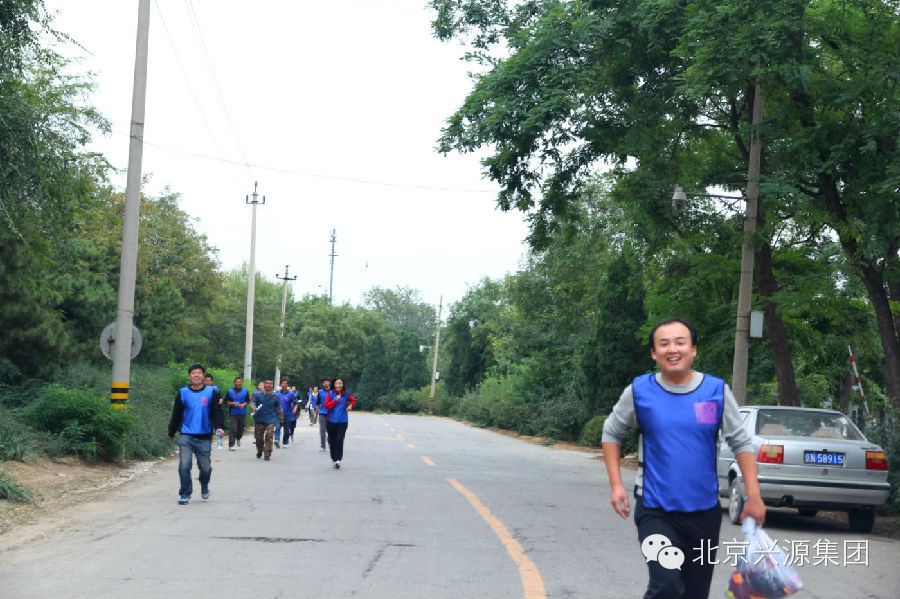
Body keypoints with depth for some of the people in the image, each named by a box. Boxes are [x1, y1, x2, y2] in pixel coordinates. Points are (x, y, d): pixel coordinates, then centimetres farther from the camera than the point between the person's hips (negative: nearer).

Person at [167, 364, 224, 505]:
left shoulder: (211, 392, 4)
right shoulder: (183, 393, 6)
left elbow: (216, 411, 2)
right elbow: (176, 414, 13)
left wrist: (219, 427, -15)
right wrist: (171, 433, 18)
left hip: (204, 437, 0)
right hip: (186, 436, 0)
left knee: (205, 466, 7)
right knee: (184, 465, -11)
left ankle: (204, 487, 37)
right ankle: (185, 494, 1)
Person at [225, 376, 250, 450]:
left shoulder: (245, 391, 7)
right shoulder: (229, 391, 2)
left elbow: (248, 401, 11)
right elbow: (226, 401, 4)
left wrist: (243, 404, -10)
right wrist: (232, 403, -13)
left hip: (242, 414, 2)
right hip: (233, 414, -2)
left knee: (241, 429, 10)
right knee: (233, 429, -12)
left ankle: (238, 438, 43)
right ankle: (231, 445, -10)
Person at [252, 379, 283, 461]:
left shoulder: (275, 396, 3)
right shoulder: (257, 394, -1)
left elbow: (278, 408, 14)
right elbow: (253, 403, -5)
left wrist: (281, 418, 21)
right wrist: (254, 408, -28)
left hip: (270, 420, -1)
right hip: (259, 419, 1)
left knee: (269, 436, -13)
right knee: (259, 436, 10)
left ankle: (267, 454, -7)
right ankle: (259, 451, 35)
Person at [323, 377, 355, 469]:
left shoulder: (346, 393, 4)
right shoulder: (330, 393, -1)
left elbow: (353, 400, 23)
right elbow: (326, 406, -7)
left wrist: (351, 405, 3)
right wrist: (336, 400, -16)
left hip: (342, 421, 0)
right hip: (332, 421, 0)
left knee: (339, 440, -12)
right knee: (332, 441, 6)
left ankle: (338, 460, -14)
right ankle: (333, 458, 23)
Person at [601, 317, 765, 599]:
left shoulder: (717, 391, -3)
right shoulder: (639, 391, -5)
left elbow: (741, 443, 4)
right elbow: (611, 432, 9)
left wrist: (753, 496, -3)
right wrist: (616, 484, -1)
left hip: (704, 512, 2)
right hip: (656, 512, -2)